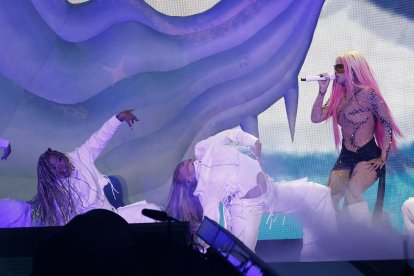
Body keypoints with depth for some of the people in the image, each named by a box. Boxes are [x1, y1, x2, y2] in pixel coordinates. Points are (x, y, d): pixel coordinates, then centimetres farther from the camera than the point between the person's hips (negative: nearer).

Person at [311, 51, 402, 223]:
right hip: (346, 157, 6)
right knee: (329, 198, -14)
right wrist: (322, 92, -3)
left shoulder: (367, 93, -10)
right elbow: (316, 118, 5)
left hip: (369, 156, -6)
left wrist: (383, 158, -13)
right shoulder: (338, 96, 10)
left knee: (351, 193, -30)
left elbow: (387, 125, -11)